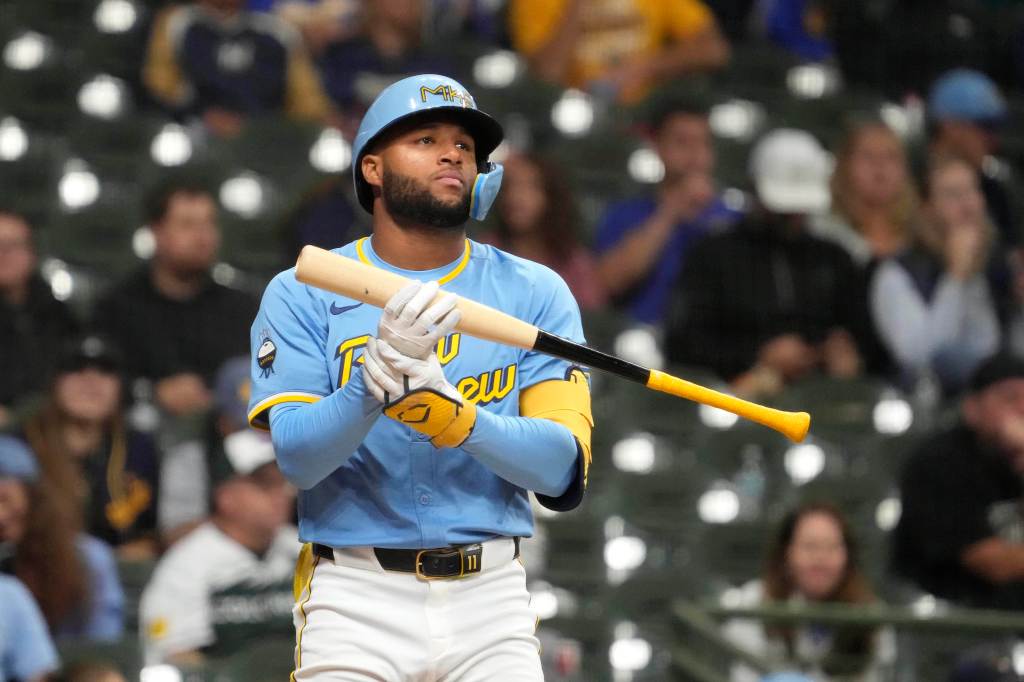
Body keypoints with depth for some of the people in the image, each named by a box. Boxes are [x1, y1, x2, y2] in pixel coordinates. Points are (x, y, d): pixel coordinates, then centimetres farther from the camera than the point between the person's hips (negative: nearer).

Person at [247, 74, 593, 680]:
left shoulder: (535, 294, 7)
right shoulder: (301, 295, 4)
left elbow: (562, 471, -5)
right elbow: (296, 459, -9)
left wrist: (451, 414, -21)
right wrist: (376, 378, -25)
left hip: (489, 597, 1)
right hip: (355, 599, -1)